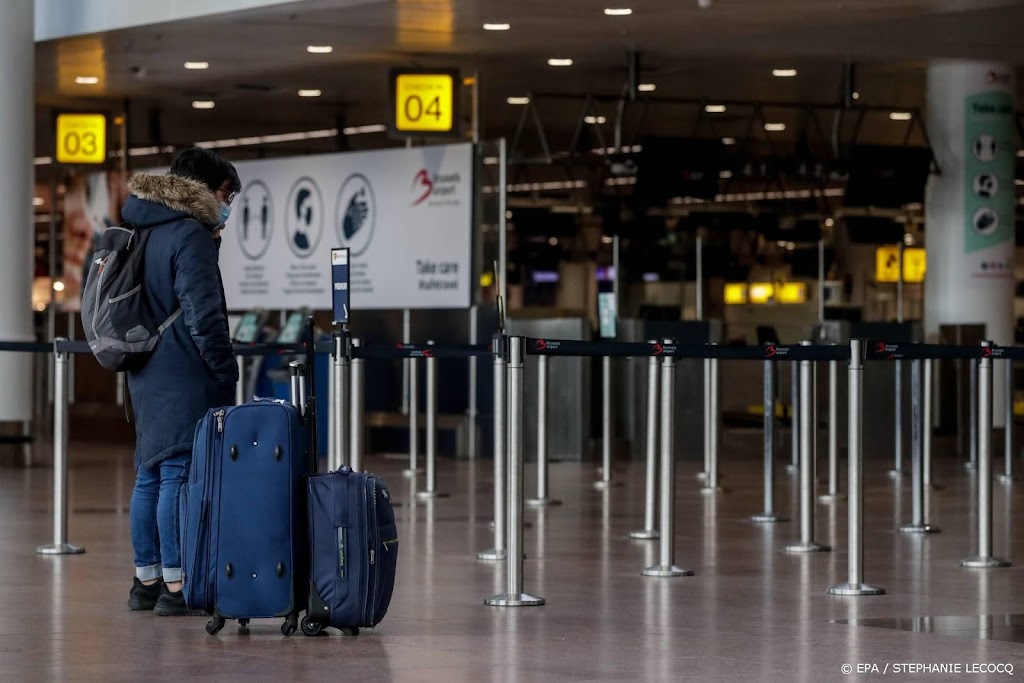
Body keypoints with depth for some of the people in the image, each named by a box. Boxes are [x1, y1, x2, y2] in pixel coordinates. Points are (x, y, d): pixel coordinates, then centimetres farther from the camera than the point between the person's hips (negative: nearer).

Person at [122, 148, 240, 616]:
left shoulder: (146, 233, 15)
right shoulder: (190, 236, -13)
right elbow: (203, 314, -18)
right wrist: (226, 371, -8)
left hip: (147, 375, 9)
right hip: (186, 378, -9)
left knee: (150, 477, 13)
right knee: (180, 476, -8)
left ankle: (146, 582, 19)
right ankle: (176, 588, -8)